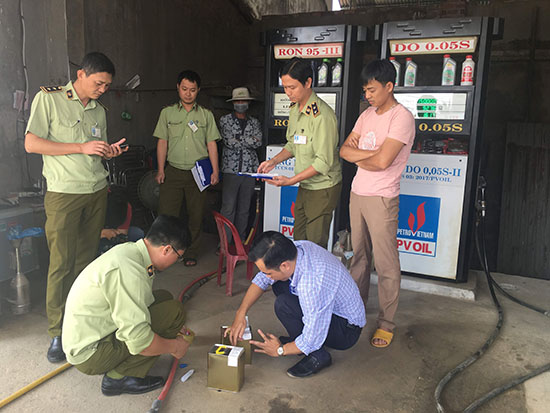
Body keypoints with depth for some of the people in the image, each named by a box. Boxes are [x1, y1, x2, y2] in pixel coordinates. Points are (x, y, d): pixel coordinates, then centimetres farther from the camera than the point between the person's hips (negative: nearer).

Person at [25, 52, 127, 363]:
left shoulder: (99, 110, 15)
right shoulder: (49, 98, -2)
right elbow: (32, 143, -10)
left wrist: (109, 151, -1)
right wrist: (82, 147, -15)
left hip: (97, 192, 5)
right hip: (64, 194, -5)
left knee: (87, 259, 8)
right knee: (62, 263, -5)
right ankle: (58, 333, 7)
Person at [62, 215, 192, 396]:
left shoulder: (130, 250, 2)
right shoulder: (129, 270, -28)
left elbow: (135, 305, 20)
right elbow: (138, 341, -29)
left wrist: (174, 329, 25)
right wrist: (174, 346, -10)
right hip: (89, 355, -10)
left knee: (163, 297, 8)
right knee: (174, 310, -18)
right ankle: (120, 377, -8)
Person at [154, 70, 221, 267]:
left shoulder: (206, 115, 9)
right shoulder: (167, 113, 10)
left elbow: (211, 144, 6)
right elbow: (162, 142, 8)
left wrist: (215, 171, -2)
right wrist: (160, 170, 0)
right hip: (173, 171, 0)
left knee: (195, 215, 5)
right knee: (166, 213, -4)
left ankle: (191, 253, 18)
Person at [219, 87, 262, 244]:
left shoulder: (254, 122, 13)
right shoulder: (225, 120, 5)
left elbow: (258, 142, -3)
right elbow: (228, 142, -9)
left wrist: (237, 139, -9)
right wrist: (249, 141, -5)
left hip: (250, 169, 3)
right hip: (231, 168, -3)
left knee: (244, 208, 9)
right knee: (228, 208, -6)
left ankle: (241, 241, 19)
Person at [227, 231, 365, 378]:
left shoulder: (313, 284, -37)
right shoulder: (295, 248, -14)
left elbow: (312, 341, -27)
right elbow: (262, 279, 1)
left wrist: (280, 350, -10)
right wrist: (241, 312, -5)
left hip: (347, 330, -8)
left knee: (283, 304, -26)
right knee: (278, 284, 6)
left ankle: (317, 356, -6)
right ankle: (299, 339, 14)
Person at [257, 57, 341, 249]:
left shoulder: (322, 115, -22)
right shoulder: (295, 109, 6)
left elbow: (324, 162, -22)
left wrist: (292, 180, -24)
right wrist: (274, 160, 2)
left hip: (323, 188, -8)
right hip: (305, 185, 8)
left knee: (315, 244, 0)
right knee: (298, 240, 14)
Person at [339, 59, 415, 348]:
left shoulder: (402, 118, -12)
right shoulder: (367, 115, 12)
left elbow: (382, 161, -21)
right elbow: (345, 150, 6)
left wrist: (358, 158, -2)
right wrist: (371, 153, -10)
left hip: (381, 199, -7)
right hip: (357, 194, 8)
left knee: (386, 264, 0)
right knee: (359, 256, 16)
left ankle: (386, 324, 14)